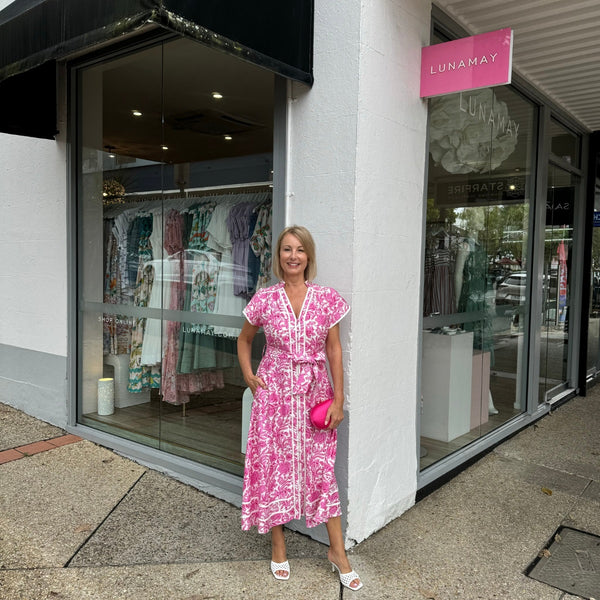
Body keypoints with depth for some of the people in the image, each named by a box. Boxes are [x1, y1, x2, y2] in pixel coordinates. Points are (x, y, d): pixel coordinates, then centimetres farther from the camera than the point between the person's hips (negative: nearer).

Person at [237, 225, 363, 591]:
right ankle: (278, 546, 28)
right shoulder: (265, 300, -3)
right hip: (275, 392, 0)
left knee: (322, 468, 5)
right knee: (274, 465, 8)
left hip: (315, 392, 0)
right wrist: (248, 376, 0)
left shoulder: (327, 299, -4)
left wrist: (338, 400, -4)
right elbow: (244, 340, 13)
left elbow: (334, 351, -1)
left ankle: (338, 550, 22)